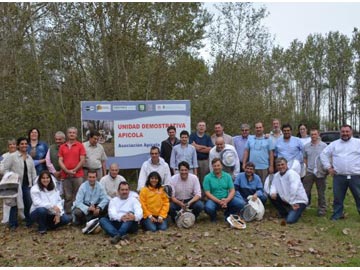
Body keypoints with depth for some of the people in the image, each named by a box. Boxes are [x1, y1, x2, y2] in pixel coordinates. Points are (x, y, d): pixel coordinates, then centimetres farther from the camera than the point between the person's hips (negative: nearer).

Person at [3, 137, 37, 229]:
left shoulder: (29, 157, 14)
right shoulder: (12, 156, -3)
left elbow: (33, 171, 17)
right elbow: (5, 169, -4)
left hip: (27, 185, 4)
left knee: (29, 204, 3)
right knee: (15, 204, 0)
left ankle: (29, 222, 18)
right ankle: (13, 224, 12)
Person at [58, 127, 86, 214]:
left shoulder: (80, 145, 4)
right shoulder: (62, 147, 12)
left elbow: (82, 160, -1)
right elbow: (60, 161, 7)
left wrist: (74, 170, -8)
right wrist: (67, 171, -6)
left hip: (78, 175, -2)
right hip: (65, 176, 2)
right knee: (67, 197, 4)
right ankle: (67, 213, 11)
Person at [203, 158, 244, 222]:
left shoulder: (227, 176, 5)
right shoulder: (208, 177, -4)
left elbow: (232, 191, 0)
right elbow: (207, 193, -9)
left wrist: (226, 200, -20)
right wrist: (219, 201, -21)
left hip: (226, 199, 3)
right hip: (214, 200, -3)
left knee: (241, 204, -20)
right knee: (208, 208, -36)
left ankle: (228, 214, 11)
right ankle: (213, 216, 4)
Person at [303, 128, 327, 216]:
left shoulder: (324, 145, -3)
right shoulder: (306, 146, 5)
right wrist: (307, 167, 2)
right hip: (309, 172, 2)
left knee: (321, 192, 7)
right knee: (305, 191, 5)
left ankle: (322, 209, 19)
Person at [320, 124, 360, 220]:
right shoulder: (334, 144, 10)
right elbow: (324, 154, 14)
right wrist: (328, 167, 5)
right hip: (339, 177, 2)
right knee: (338, 197, 10)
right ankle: (337, 215, 24)